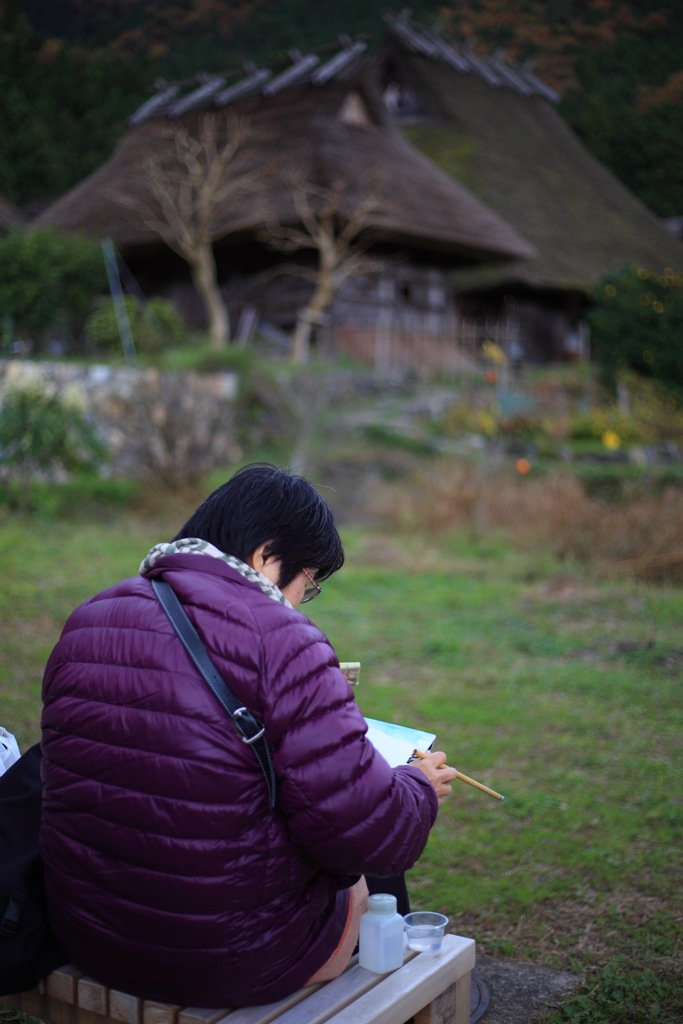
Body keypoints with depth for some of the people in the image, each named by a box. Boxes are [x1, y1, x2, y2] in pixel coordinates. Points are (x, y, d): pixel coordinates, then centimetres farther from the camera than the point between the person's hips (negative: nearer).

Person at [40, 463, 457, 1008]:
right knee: (359, 882, 27)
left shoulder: (86, 622, -1)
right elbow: (361, 829, -24)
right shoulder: (281, 640, -22)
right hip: (234, 961, -6)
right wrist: (421, 789, -1)